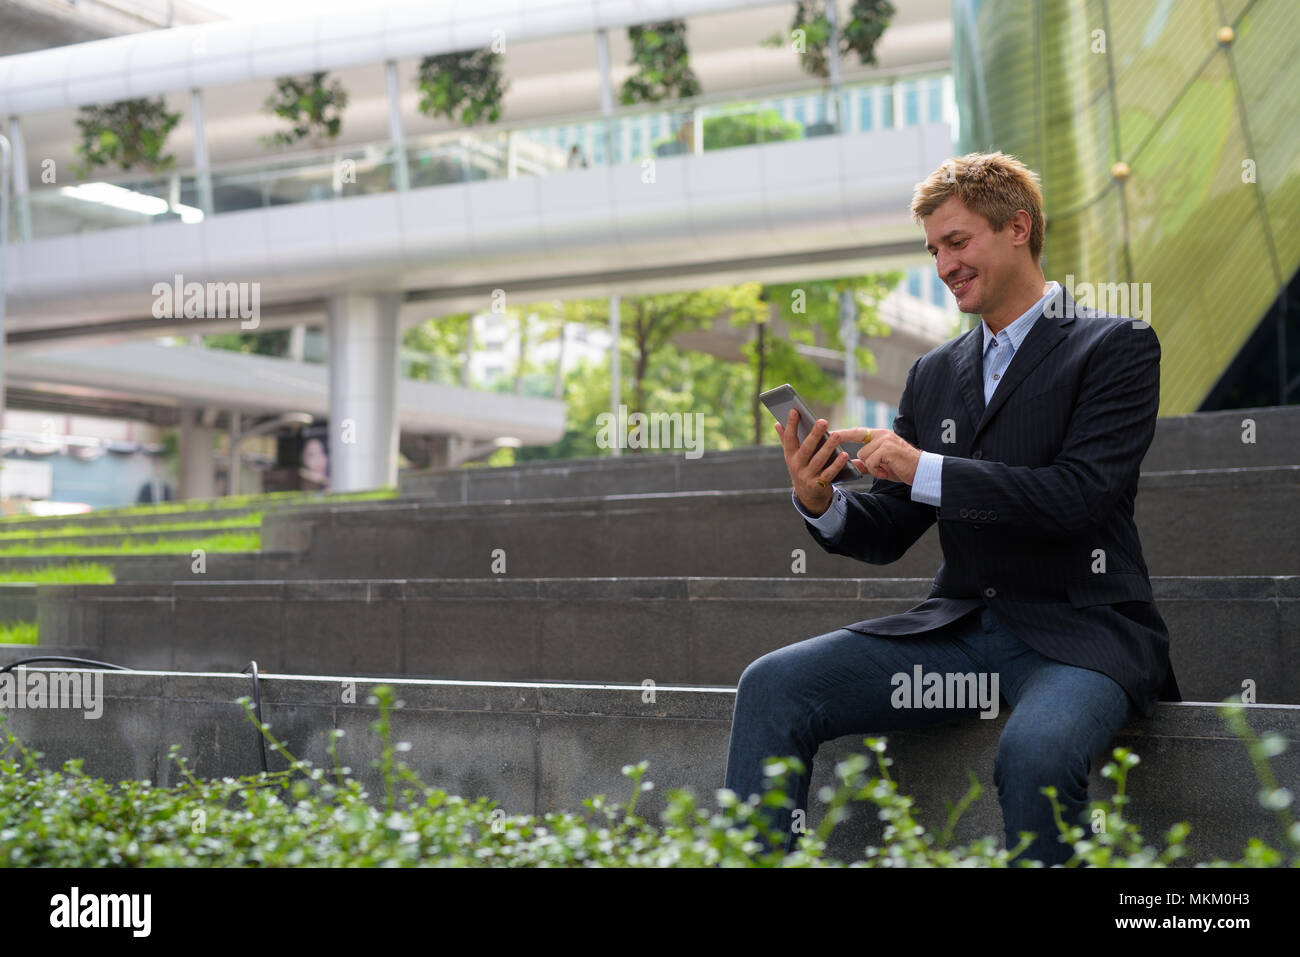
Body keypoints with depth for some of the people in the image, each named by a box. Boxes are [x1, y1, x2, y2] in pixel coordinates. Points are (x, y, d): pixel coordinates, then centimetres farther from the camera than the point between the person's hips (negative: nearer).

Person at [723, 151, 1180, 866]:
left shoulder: (1116, 347, 0)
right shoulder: (934, 373, 16)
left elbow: (1081, 494, -15)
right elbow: (886, 536, 13)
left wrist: (925, 470, -19)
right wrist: (819, 503, -9)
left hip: (1080, 628, -5)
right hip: (960, 627, 5)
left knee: (1036, 753, -37)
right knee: (771, 686, -15)